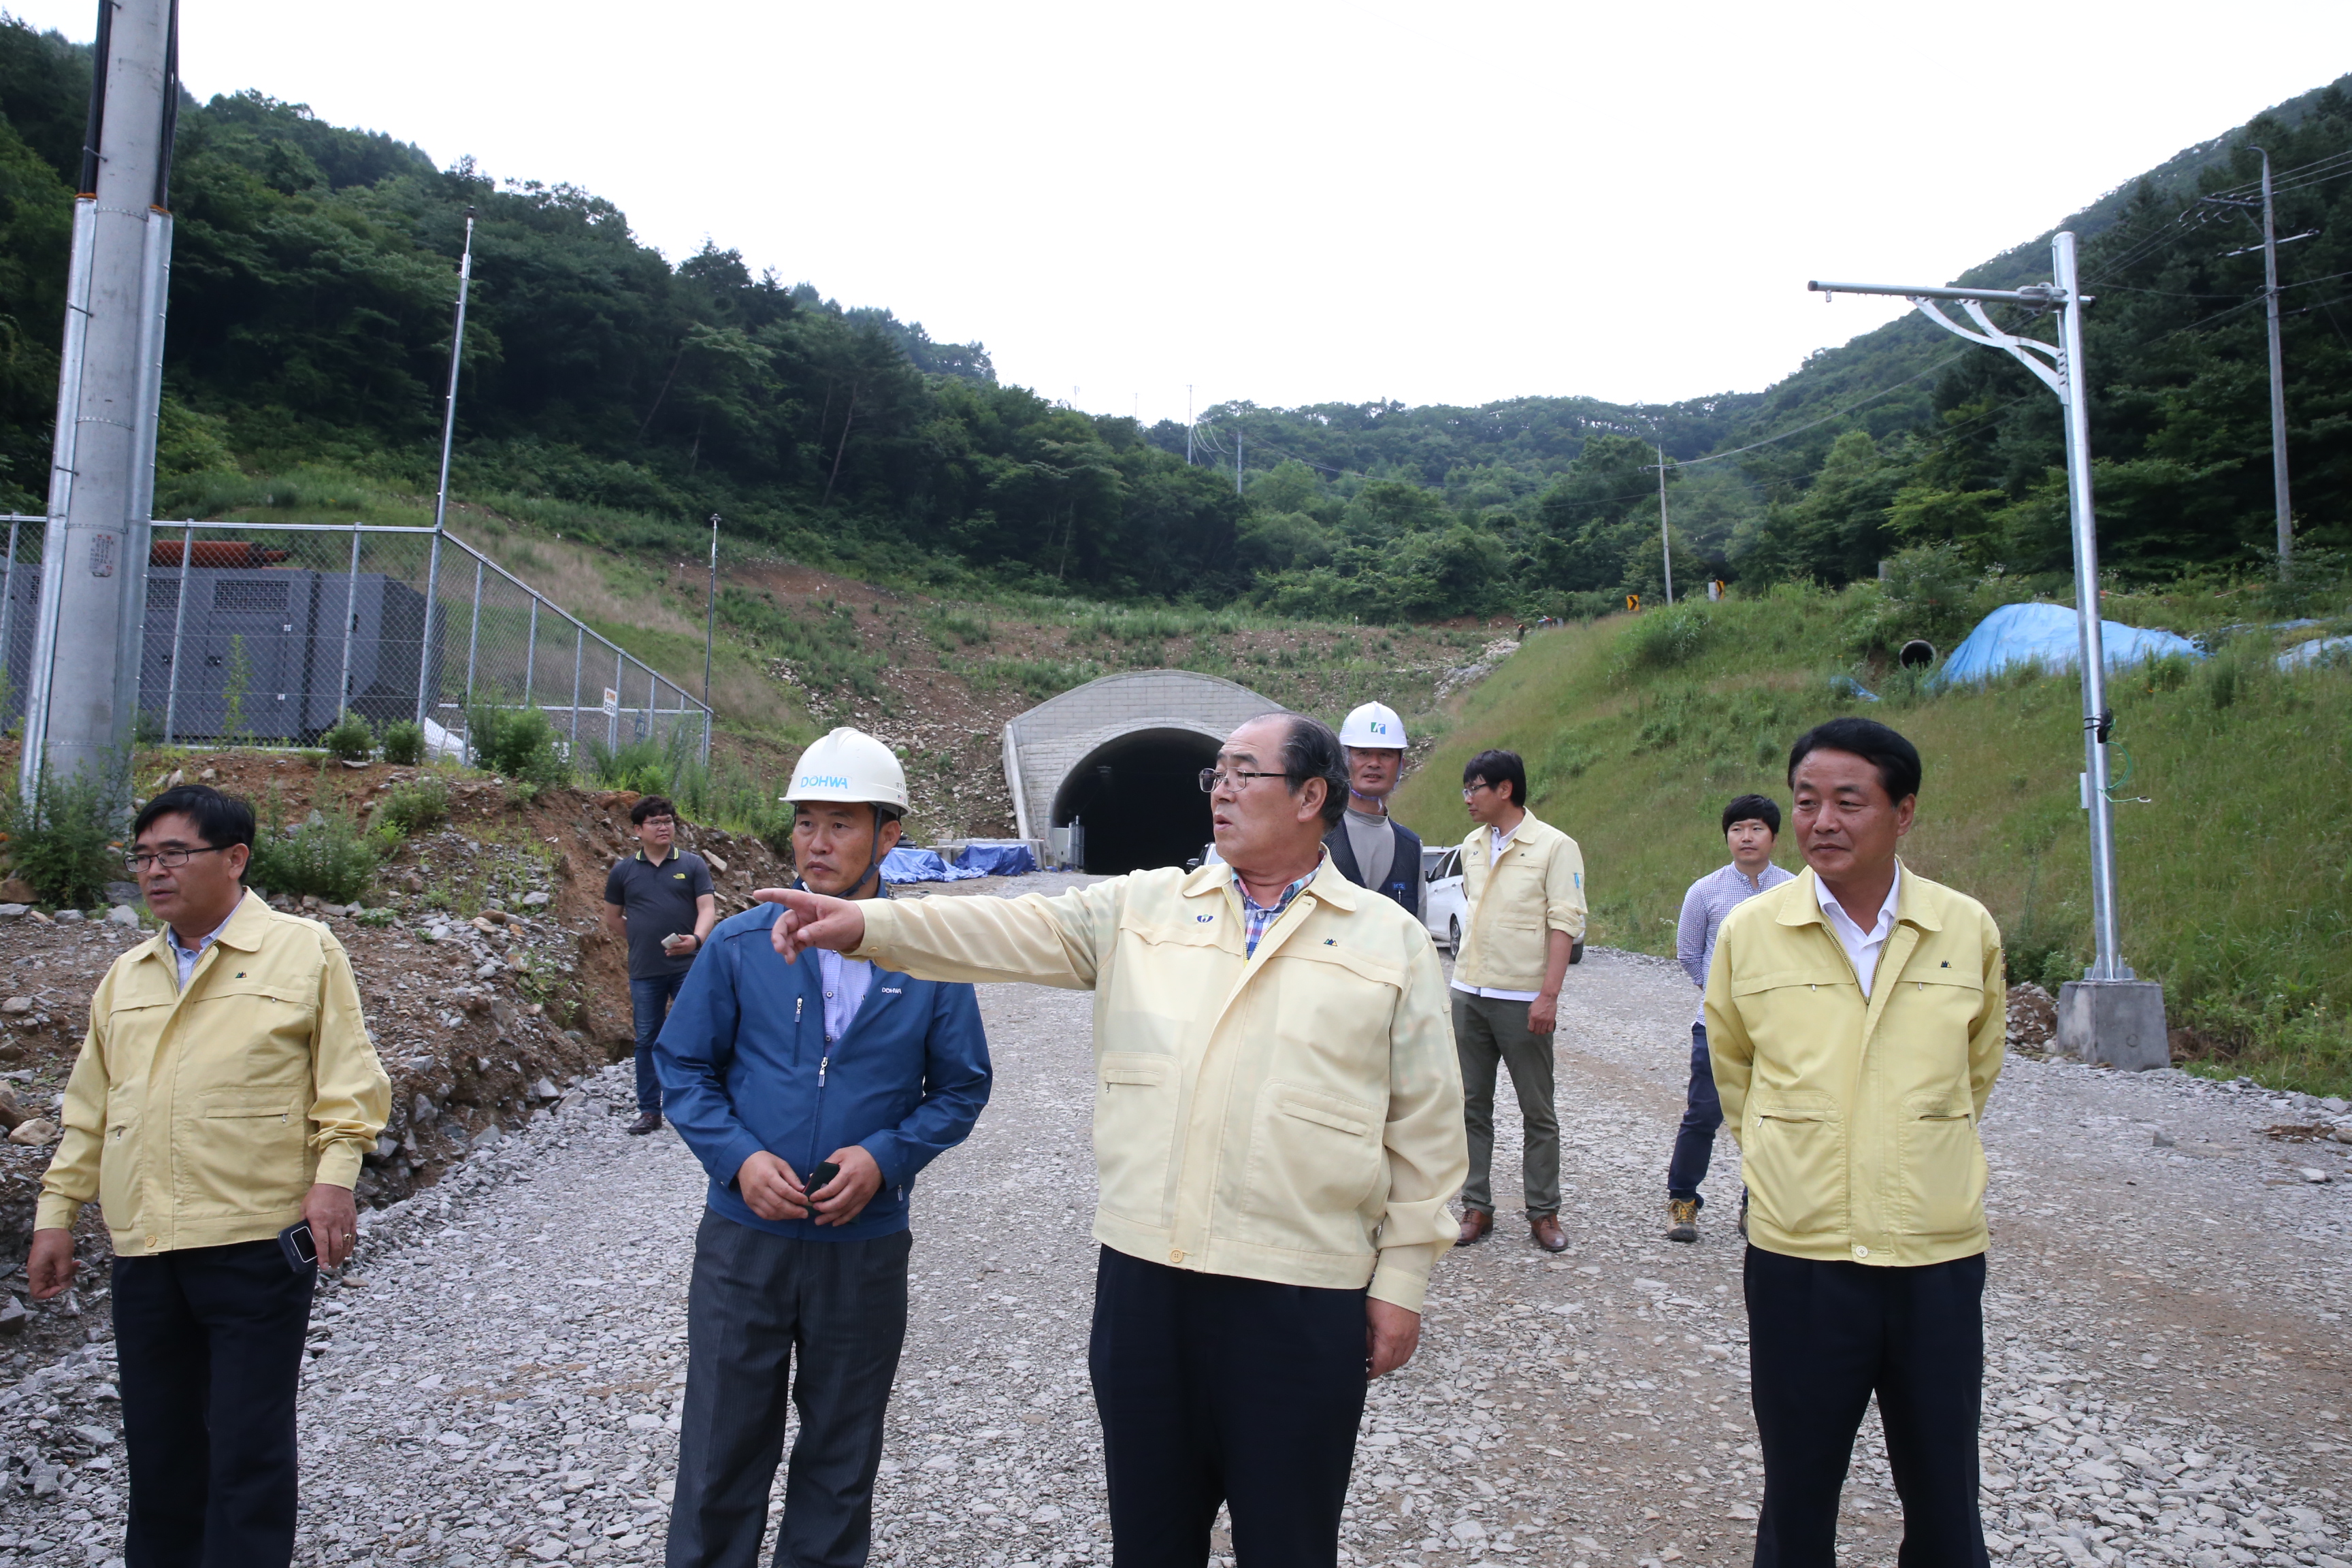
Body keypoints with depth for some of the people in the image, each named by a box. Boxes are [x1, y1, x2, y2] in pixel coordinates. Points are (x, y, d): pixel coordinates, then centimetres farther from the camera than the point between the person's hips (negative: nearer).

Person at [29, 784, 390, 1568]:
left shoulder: (305, 951, -2)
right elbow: (90, 1106, 20)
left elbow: (347, 1077, -5)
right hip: (142, 1247, 5)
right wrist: (57, 1210, 16)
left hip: (258, 1243, -5)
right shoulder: (125, 976, 14)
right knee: (157, 1442, 15)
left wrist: (335, 1172, -16)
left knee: (249, 1448, 1)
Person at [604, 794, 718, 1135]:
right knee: (647, 1040, 8)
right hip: (644, 972, 2)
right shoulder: (623, 871, 7)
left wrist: (696, 939, -25)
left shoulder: (693, 865, 2)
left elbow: (708, 908, -7)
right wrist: (645, 942, 11)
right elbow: (612, 919, 17)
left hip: (689, 967, -2)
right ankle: (649, 1112, 19)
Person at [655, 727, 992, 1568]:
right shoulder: (740, 945, -3)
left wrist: (885, 1157, -14)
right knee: (722, 1446, 10)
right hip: (744, 1234, 0)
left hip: (867, 1242, 0)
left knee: (841, 1453, 16)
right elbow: (684, 1065, 3)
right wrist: (739, 1158, -12)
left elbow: (961, 1088, 1)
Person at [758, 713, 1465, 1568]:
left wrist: (1400, 1278, 0)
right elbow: (1019, 932, -5)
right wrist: (868, 923, -18)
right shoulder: (1144, 906, 7)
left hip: (1303, 1297, -2)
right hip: (1144, 1274, 3)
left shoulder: (1392, 941, 1)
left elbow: (1425, 1125, 1)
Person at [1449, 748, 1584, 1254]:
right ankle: (1476, 1208, 15)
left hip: (1523, 999, -6)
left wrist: (1549, 994, -17)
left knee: (1538, 1111, 4)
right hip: (1469, 994, 6)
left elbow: (1565, 923, -11)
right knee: (1472, 1106, 7)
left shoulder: (1555, 846, -7)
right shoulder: (1472, 846, 12)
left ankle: (1544, 1213, 14)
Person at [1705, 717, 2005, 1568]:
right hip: (1797, 1254, -1)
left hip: (1940, 1255, 1)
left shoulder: (1969, 930, -3)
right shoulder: (1749, 931, -5)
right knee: (1797, 1498, 13)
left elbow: (1977, 1070, 15)